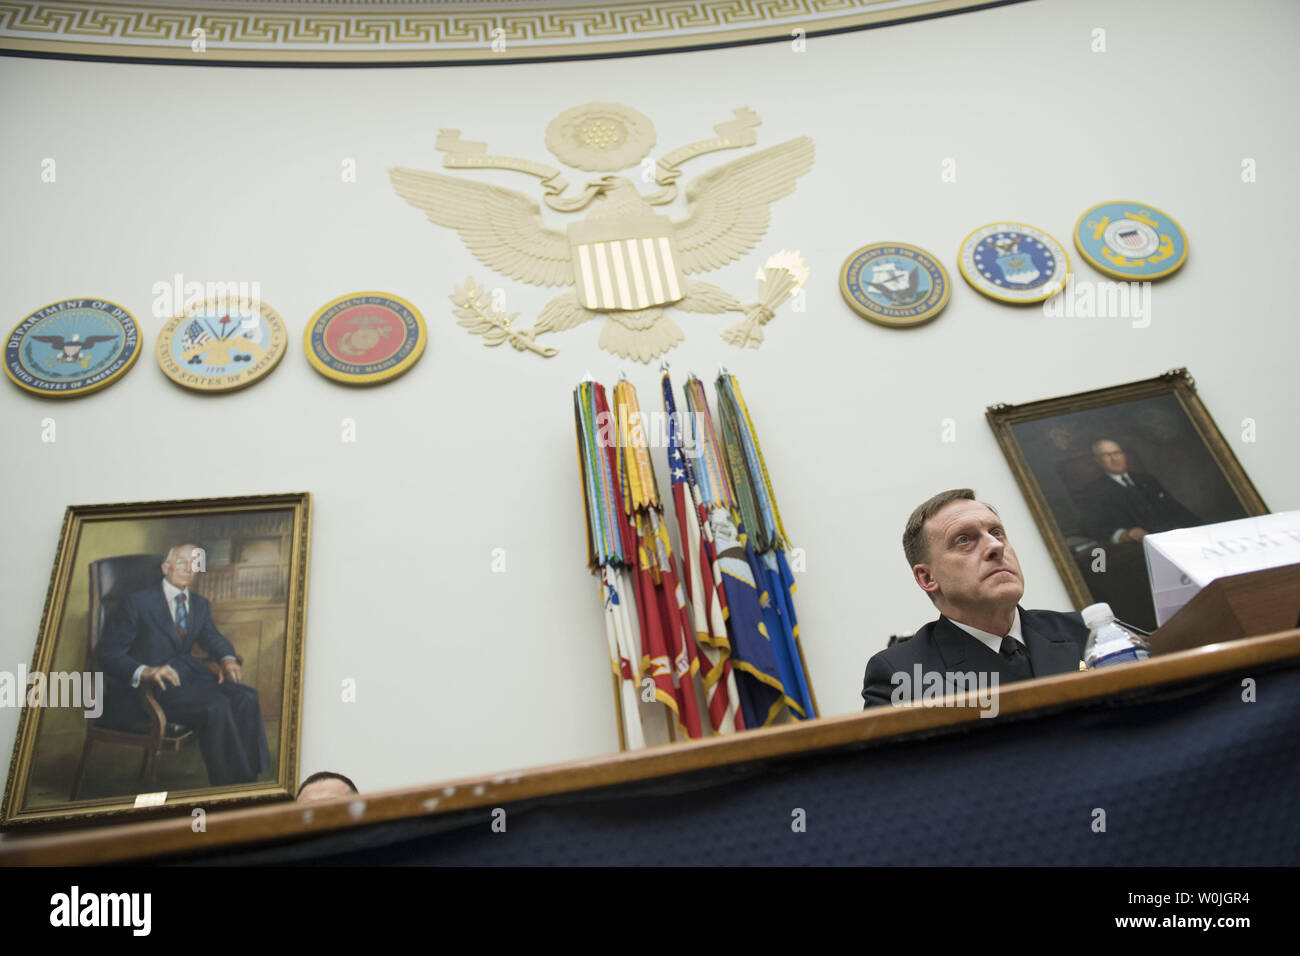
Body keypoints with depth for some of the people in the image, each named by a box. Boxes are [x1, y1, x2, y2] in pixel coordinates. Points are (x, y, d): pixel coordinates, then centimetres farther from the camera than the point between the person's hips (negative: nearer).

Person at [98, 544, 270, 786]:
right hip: (155, 685, -6)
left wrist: (228, 659, -15)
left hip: (190, 673, 6)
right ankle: (227, 787, -23)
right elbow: (109, 655, -6)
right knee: (216, 706, -33)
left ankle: (249, 781, -21)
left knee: (247, 698, -23)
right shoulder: (138, 602, -1)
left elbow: (212, 638, 10)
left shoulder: (200, 604, 19)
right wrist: (144, 672, -27)